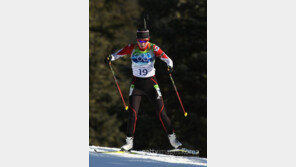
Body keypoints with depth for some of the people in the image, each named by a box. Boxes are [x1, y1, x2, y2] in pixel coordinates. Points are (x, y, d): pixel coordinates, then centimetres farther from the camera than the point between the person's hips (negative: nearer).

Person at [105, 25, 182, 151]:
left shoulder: (153, 48, -10)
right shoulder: (132, 48, -6)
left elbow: (166, 58, -17)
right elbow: (119, 54, -3)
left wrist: (169, 65, -39)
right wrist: (110, 58, -24)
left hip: (151, 83, -1)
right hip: (136, 83, 1)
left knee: (161, 112, -2)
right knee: (133, 112, -9)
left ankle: (172, 138, 11)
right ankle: (129, 142, -2)